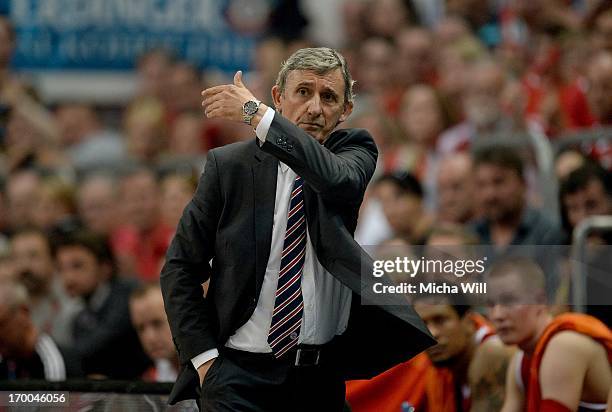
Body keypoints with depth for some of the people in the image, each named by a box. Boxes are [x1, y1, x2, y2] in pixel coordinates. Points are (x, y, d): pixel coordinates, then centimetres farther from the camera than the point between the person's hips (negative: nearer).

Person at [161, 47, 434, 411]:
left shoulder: (354, 151, 4)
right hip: (240, 373, -2)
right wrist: (204, 356, -7)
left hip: (322, 376, 2)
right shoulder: (229, 164, 1)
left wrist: (257, 114, -25)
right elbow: (181, 266, 3)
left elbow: (339, 179, -22)